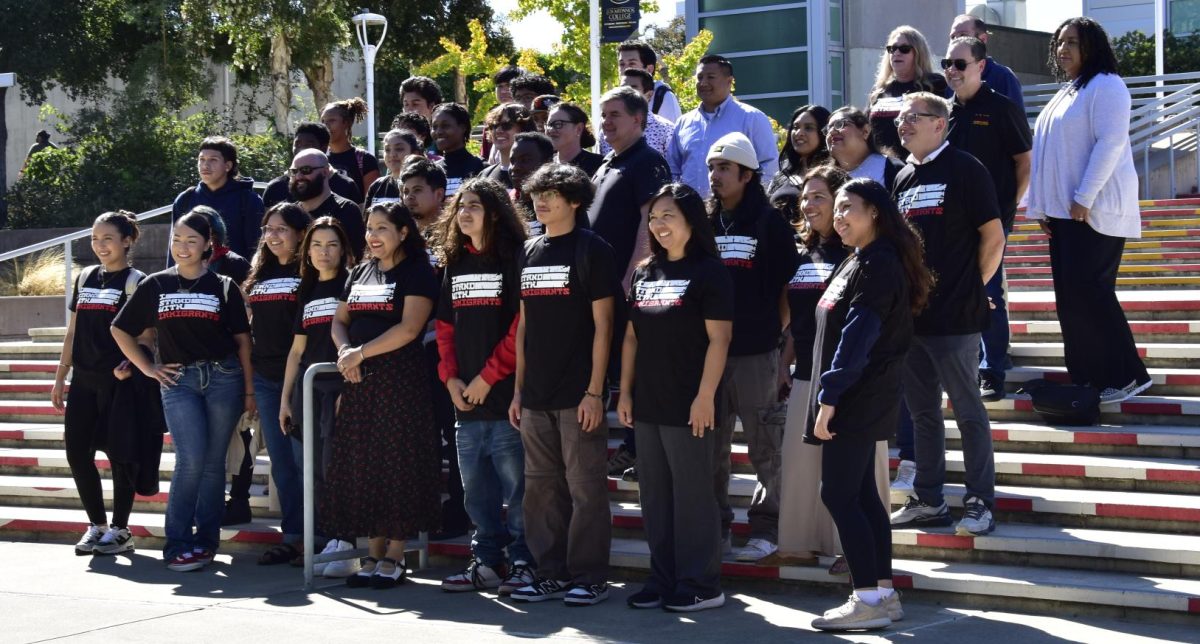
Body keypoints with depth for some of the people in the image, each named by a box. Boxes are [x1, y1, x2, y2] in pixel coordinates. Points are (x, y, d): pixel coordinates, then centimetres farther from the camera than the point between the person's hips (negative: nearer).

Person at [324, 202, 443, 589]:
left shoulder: (417, 272, -4)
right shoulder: (359, 273, 17)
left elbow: (409, 329, -14)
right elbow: (339, 321, 18)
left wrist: (361, 353, -12)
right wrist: (345, 351, -3)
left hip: (400, 379, -7)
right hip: (360, 381, 7)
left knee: (397, 465, -5)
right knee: (362, 466, 6)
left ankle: (394, 557, 1)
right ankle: (373, 554, 13)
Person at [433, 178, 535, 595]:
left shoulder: (513, 260, -6)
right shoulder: (455, 263, 15)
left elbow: (521, 327, -12)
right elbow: (445, 326, 17)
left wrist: (488, 376, -13)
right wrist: (450, 377, 4)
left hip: (506, 394, -7)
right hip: (466, 398, 7)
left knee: (516, 484, -4)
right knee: (476, 486, 10)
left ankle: (524, 563, 3)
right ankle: (487, 562, 18)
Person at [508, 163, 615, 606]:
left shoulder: (592, 250, -4)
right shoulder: (530, 252, 13)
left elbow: (602, 326, -7)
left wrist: (594, 392, -13)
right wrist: (518, 389, 12)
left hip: (577, 395, -6)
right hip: (536, 397, 6)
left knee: (585, 488, -2)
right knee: (541, 487, 9)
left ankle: (589, 577, 5)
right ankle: (552, 574, 18)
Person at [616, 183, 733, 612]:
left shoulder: (708, 272, -7)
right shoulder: (645, 272, 13)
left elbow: (718, 338, -12)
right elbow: (632, 336, 16)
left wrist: (705, 396, -17)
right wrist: (625, 392, 10)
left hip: (688, 406, -7)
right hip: (648, 405, 7)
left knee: (693, 494, -2)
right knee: (655, 495, 11)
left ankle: (701, 585, 6)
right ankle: (663, 580, 19)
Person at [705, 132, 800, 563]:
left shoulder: (769, 223, -1)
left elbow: (789, 285, 0)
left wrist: (776, 329, -4)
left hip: (755, 353, -4)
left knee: (765, 446, 1)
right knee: (711, 447, 8)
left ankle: (766, 528, 9)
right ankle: (715, 527, 17)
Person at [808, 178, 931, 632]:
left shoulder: (878, 264, -15)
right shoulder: (858, 262, 16)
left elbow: (856, 337, -22)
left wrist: (829, 397, -24)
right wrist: (828, 396, 17)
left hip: (859, 400, -10)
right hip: (856, 399, 10)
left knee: (838, 494, -9)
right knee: (862, 494, 11)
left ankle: (868, 600, -7)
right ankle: (884, 593, 16)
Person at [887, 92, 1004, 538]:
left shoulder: (964, 169, -7)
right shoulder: (903, 178, 14)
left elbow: (993, 237, -8)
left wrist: (969, 288, -4)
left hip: (954, 317, -7)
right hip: (911, 315, 7)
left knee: (968, 412, -1)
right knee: (923, 412, 13)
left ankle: (980, 502, 6)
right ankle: (928, 500, 21)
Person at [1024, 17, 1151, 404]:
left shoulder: (1105, 86, -7)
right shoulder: (1066, 93, 20)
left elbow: (1110, 143, -17)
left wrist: (1085, 197, -22)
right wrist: (1044, 206, 15)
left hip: (1095, 210, -9)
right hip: (1064, 211, 9)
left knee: (1088, 290, -13)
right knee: (1069, 296, 5)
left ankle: (1126, 375, -7)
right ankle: (1086, 377, 8)